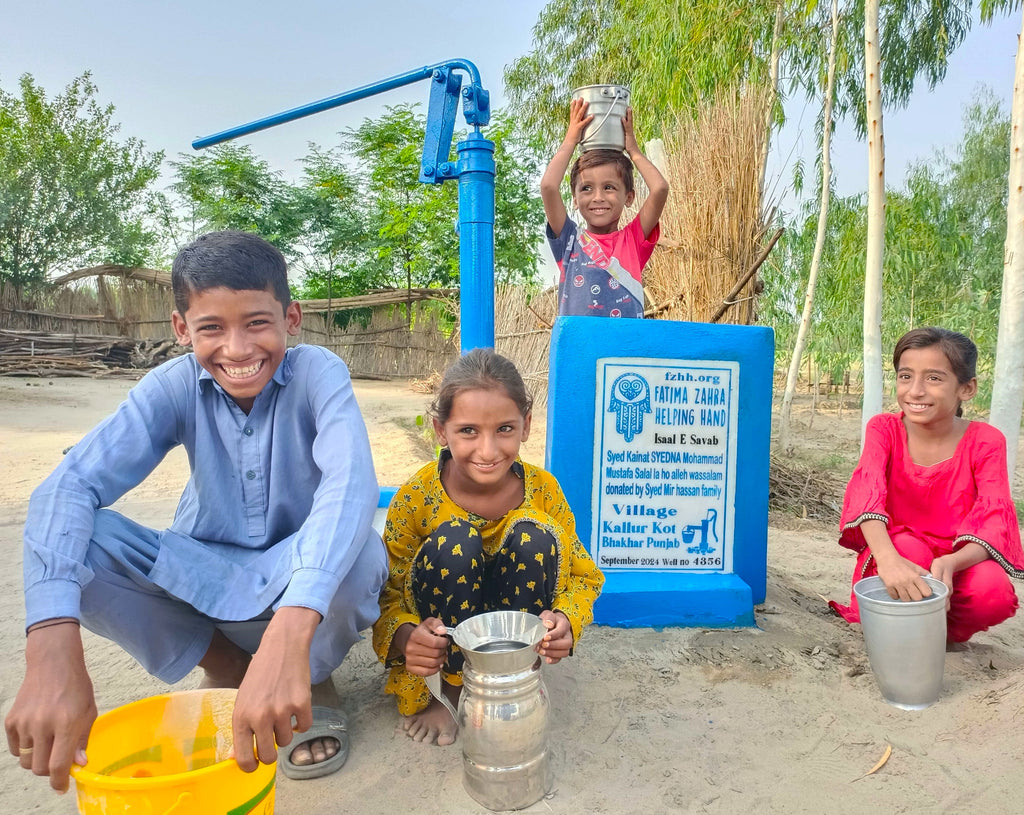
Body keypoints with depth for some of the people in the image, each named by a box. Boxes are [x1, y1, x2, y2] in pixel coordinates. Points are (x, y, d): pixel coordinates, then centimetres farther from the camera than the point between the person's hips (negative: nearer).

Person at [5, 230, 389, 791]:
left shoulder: (317, 374, -20)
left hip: (300, 580, -2)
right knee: (75, 541, -21)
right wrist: (53, 648, -43)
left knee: (359, 551, -36)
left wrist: (289, 632, -54)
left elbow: (351, 482, -38)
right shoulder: (174, 386, -13)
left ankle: (304, 682, -3)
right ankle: (226, 668, -1)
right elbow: (71, 484, -25)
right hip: (204, 579, 3)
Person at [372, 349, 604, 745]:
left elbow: (583, 574, -7)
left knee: (535, 537, -27)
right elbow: (389, 594, -14)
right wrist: (406, 637, -37)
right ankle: (454, 689, -9)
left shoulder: (542, 489, -16)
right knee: (455, 539, -31)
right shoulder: (415, 498, -19)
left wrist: (565, 619, -29)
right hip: (444, 631, -1)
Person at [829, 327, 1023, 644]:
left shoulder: (986, 442, -9)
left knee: (993, 591, -31)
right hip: (895, 557, 0)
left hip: (958, 563, 1)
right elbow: (868, 493, -27)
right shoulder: (884, 428, -9)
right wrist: (888, 558, -47)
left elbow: (993, 521, -20)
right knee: (908, 546, -34)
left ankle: (946, 633, 4)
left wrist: (950, 563, -42)